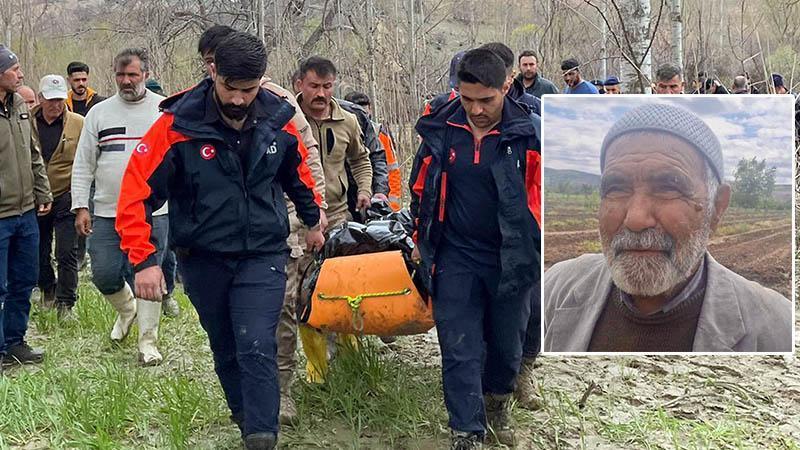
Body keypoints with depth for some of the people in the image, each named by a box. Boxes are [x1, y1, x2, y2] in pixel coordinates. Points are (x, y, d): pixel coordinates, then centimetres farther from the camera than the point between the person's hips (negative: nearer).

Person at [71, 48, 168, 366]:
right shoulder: (99, 113, 7)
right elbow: (83, 164, 9)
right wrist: (80, 206, 2)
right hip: (106, 213, 2)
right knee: (104, 276, 3)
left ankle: (147, 342, 12)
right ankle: (127, 309, 35)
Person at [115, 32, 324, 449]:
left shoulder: (278, 120, -7)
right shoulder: (178, 125, -17)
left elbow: (298, 173, 14)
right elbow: (137, 192, -15)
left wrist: (312, 221, 26)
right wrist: (144, 259, -21)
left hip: (263, 255, 0)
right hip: (203, 258, 0)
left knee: (256, 348, -13)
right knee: (225, 348, 17)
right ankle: (245, 414, 39)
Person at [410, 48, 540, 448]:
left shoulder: (529, 134, -11)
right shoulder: (440, 130, -4)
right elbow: (421, 190, 9)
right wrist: (422, 242, 13)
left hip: (511, 261, 0)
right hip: (455, 260, 1)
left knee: (507, 346, 16)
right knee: (460, 351, -2)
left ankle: (497, 404, 43)